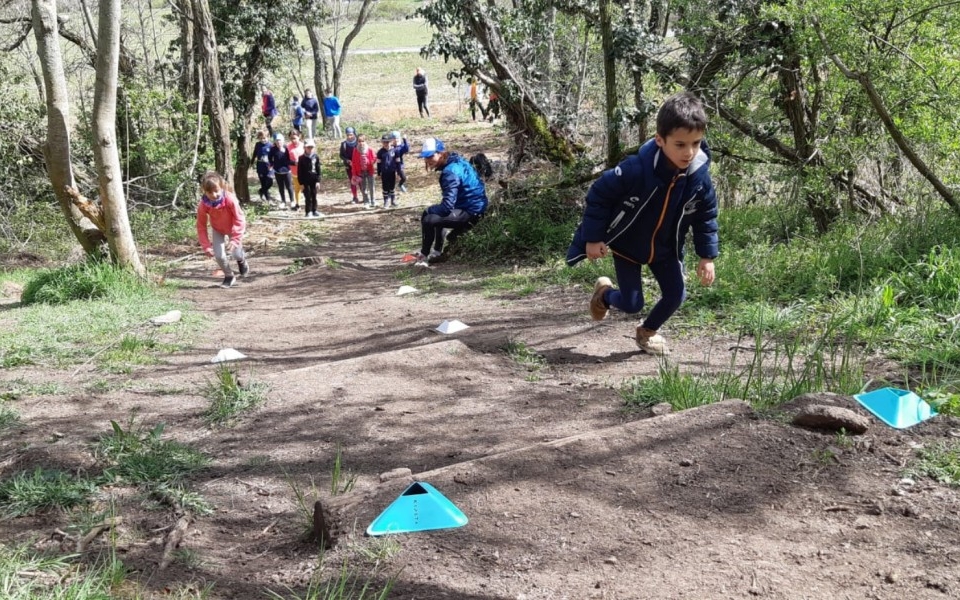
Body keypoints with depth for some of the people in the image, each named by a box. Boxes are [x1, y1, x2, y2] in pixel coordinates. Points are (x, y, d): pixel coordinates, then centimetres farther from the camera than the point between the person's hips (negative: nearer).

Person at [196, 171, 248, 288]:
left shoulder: (230, 199, -37)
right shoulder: (203, 205, -31)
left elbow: (240, 220, -30)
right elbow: (201, 226, -19)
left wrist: (235, 240, -36)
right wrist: (206, 246, -22)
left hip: (233, 228, -1)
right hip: (217, 230, 2)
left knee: (235, 254, -3)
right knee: (219, 255, -10)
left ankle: (242, 259, 37)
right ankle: (229, 276, 18)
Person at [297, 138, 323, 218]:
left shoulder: (316, 157, 2)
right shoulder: (301, 158, -4)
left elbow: (318, 170, 4)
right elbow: (299, 172, -3)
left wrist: (318, 181, -2)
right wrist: (301, 183, -6)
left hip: (314, 180, 2)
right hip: (305, 181, -2)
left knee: (314, 196, 10)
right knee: (308, 197, -1)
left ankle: (314, 211, 20)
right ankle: (309, 212, 4)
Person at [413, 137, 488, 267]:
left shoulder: (451, 172, -23)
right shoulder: (455, 160, 7)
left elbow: (447, 206, -26)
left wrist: (428, 210, -9)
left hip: (471, 212, -11)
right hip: (474, 206, 11)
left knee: (428, 220, -21)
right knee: (437, 213, 30)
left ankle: (424, 256, -4)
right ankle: (437, 251, 33)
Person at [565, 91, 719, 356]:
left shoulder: (700, 178, -20)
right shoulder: (636, 170, -34)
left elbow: (706, 217, -4)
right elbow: (599, 194, -22)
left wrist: (707, 256, -4)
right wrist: (594, 238, -19)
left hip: (665, 249, 4)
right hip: (626, 245, -4)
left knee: (675, 295, 3)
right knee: (632, 304, 0)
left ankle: (648, 331, 33)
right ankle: (604, 292, 36)